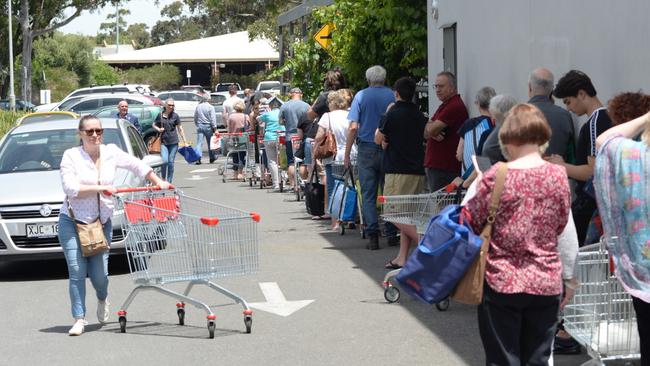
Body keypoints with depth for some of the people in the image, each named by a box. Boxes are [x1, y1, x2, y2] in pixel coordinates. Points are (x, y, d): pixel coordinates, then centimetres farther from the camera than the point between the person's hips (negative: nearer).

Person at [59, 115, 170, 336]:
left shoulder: (111, 152, 4)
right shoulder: (71, 156, -7)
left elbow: (136, 165, 17)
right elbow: (70, 187, -17)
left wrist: (158, 182, 15)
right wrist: (101, 188, -19)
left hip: (102, 222, 2)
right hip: (73, 222, -2)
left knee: (99, 273, -2)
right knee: (77, 272, -8)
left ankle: (102, 300, 32)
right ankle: (79, 319, 0)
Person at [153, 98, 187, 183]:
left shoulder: (175, 116, 3)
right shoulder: (160, 115, 3)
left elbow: (180, 129, 6)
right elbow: (154, 125, 17)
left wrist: (184, 141, 3)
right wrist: (158, 129, -5)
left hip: (173, 142, 0)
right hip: (164, 142, 0)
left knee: (171, 162, 2)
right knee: (164, 161, -13)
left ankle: (169, 181, 12)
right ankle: (163, 179, 6)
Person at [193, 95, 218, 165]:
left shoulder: (198, 107, 6)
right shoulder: (210, 107, -7)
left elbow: (195, 118, 14)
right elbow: (213, 118, -11)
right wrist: (214, 128, -10)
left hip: (199, 126, 2)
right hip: (208, 126, -2)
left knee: (199, 143, -2)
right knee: (210, 143, 11)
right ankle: (212, 157, 22)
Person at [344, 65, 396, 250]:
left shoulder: (361, 96, -1)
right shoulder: (393, 96, 0)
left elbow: (353, 127, -5)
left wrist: (347, 154, -1)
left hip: (366, 149, -1)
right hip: (388, 150, 1)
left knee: (368, 195, 2)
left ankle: (373, 235, -7)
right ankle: (392, 234, 8)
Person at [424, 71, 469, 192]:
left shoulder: (455, 106, -13)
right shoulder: (444, 106, 22)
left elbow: (431, 130, -18)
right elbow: (426, 133, 16)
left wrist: (430, 126, 6)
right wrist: (433, 133, -8)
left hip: (445, 168, -10)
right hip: (434, 165, 10)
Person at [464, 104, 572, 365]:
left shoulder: (498, 175, -13)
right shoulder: (558, 175, -4)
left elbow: (471, 221, -5)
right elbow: (561, 225, 5)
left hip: (502, 282, -3)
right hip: (546, 283, 3)